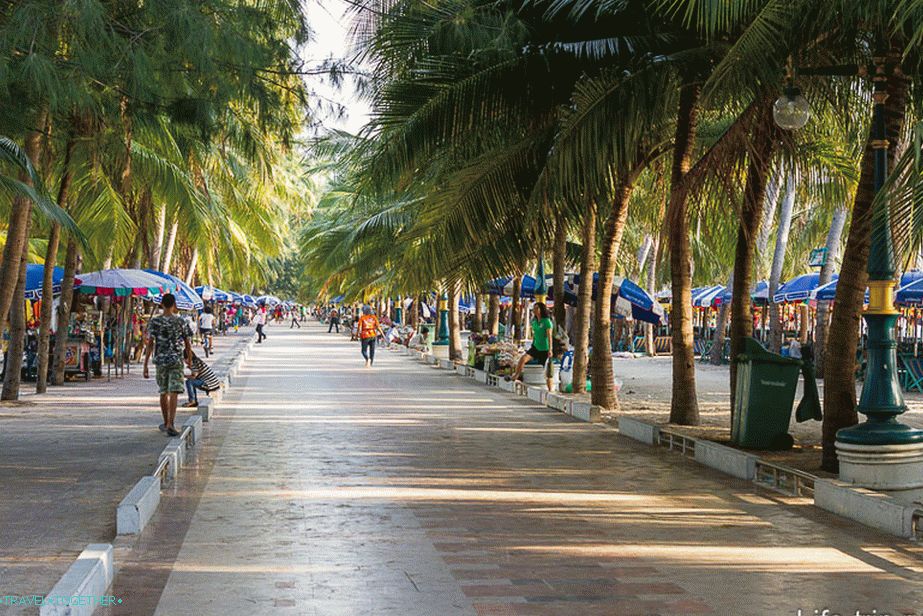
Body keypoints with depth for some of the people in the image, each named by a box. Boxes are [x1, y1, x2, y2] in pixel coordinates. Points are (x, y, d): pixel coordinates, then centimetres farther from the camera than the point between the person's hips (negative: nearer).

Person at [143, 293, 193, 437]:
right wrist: (190, 362, 14)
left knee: (163, 393, 16)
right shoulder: (181, 322, -1)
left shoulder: (154, 322, -2)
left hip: (160, 361, 1)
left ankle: (166, 423, 29)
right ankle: (170, 424, -20)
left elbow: (150, 344, -6)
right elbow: (188, 345, 2)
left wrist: (145, 365, -4)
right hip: (177, 361, -1)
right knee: (173, 393, -6)